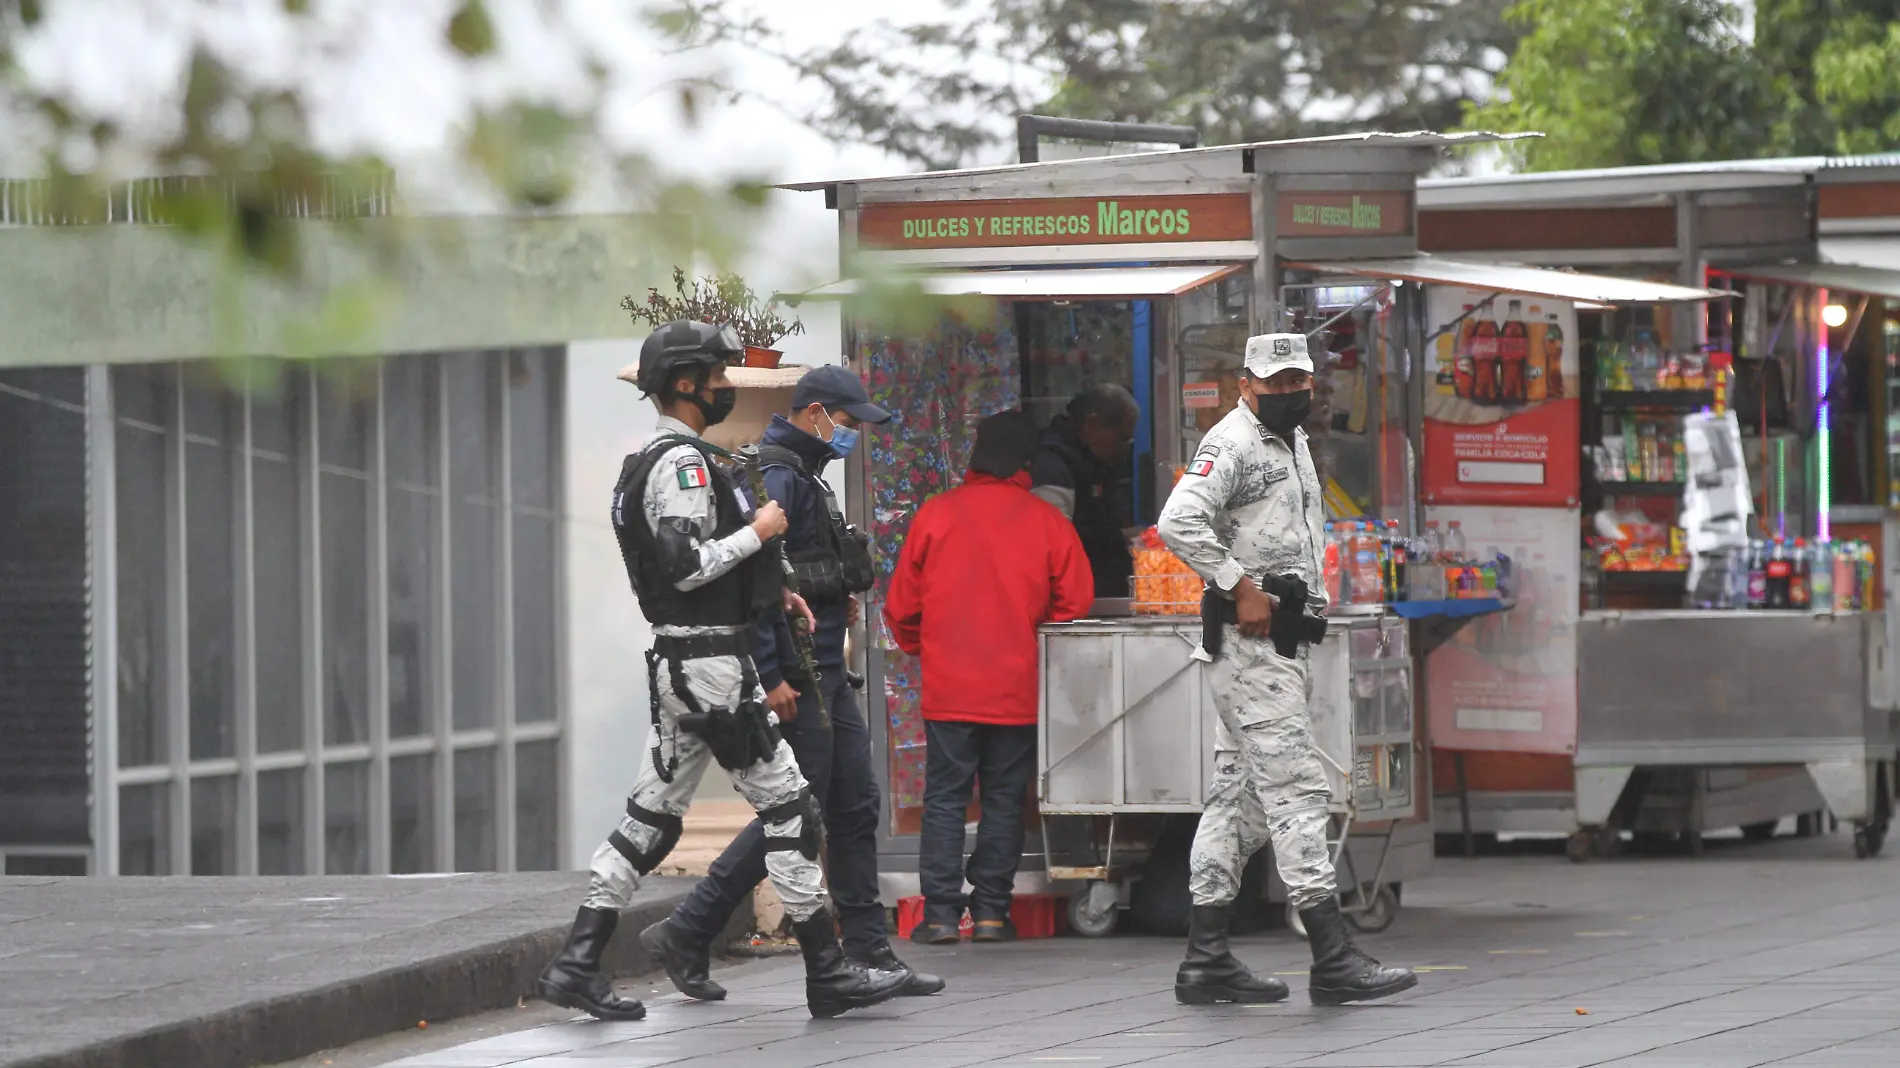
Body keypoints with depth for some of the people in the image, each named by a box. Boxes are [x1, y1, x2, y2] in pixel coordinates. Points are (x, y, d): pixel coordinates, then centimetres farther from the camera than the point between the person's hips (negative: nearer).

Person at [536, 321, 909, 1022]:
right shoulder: (682, 463, -15)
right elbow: (684, 564, -25)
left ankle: (576, 964, 7)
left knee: (652, 815, 10)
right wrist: (758, 533, -14)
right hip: (711, 665, -10)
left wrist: (772, 590, 17)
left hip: (679, 666, 10)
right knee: (787, 808, -4)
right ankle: (828, 975, -1)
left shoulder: (666, 460, 18)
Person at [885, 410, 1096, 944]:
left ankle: (941, 911, -1)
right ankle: (991, 910, 7)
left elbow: (901, 608, 2)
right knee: (1004, 799, 8)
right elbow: (1075, 600, -1)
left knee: (944, 798, 4)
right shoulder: (1047, 521, -2)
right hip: (1017, 691, 0)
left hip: (948, 687, 0)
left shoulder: (934, 515, -2)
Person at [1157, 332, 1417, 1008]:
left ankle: (1206, 959, 14)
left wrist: (1310, 597, 18)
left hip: (1285, 636, 10)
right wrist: (1240, 588, -22)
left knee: (1239, 793, 11)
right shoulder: (1232, 443, -12)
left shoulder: (1294, 444, 19)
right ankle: (1333, 960, -14)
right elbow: (1179, 522, -26)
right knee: (1295, 787, -12)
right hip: (1249, 634, -10)